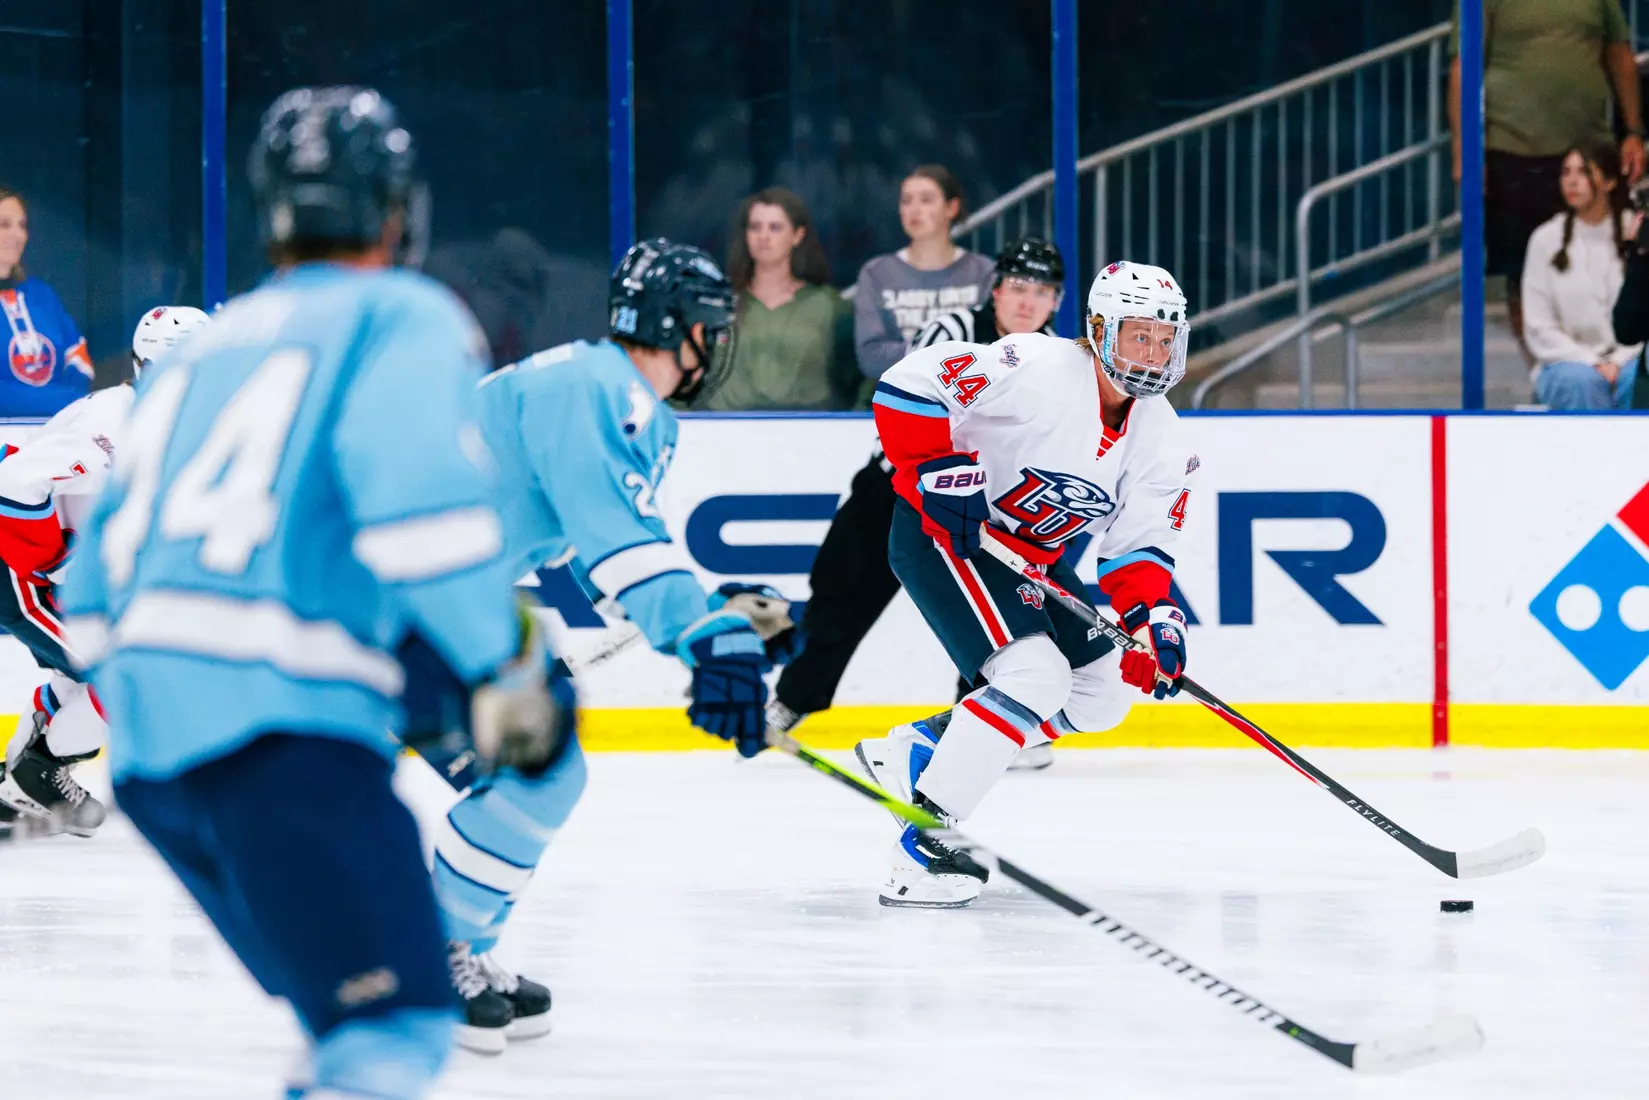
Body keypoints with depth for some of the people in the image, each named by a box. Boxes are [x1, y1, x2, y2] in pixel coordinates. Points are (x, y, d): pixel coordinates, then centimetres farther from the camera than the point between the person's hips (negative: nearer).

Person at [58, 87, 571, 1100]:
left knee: (369, 1013, 20)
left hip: (147, 748, 8)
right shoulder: (403, 318, 4)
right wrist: (508, 670, -7)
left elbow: (100, 574, 24)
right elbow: (422, 495, -15)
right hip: (281, 726, -8)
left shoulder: (201, 348, 25)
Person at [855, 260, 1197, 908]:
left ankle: (914, 752, 16)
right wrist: (942, 471, -29)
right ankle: (923, 847, -25)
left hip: (1032, 554, 9)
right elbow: (908, 387, -25)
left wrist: (1153, 619, -18)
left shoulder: (1159, 436, -1)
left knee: (1102, 694, 10)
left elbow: (1138, 544, -1)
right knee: (1034, 675, -25)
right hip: (942, 532, -9)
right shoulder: (1040, 370, -23)